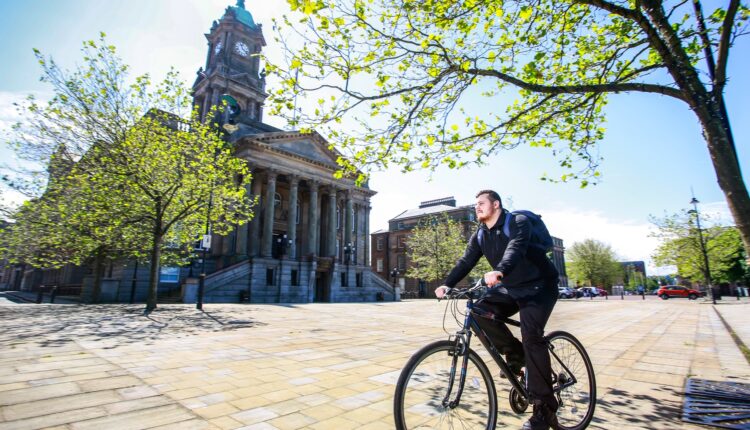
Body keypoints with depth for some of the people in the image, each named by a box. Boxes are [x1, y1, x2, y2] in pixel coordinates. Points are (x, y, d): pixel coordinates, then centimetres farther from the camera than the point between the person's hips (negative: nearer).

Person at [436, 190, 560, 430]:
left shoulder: (518, 222, -16)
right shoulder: (480, 236, 4)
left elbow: (516, 248, -36)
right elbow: (465, 262, -4)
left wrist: (499, 271, -56)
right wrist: (447, 285, -20)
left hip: (539, 285, -6)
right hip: (512, 289, 6)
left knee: (530, 335, -23)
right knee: (480, 312, -16)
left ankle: (544, 407, -10)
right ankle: (516, 354, 5)